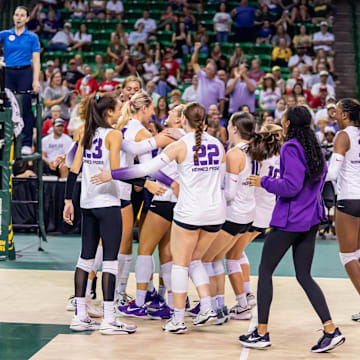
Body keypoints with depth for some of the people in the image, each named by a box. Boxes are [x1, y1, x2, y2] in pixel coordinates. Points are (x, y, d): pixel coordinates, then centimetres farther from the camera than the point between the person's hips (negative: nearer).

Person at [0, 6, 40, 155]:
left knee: (25, 108, -3)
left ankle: (27, 144, 1)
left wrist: (36, 80, -8)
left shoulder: (32, 37, 6)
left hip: (25, 73, -2)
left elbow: (36, 60, 1)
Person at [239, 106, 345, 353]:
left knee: (265, 272, 5)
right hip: (310, 219, 8)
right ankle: (332, 331, 0)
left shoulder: (291, 148, -15)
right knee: (304, 276, 10)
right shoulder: (315, 148, 11)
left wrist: (264, 182, -7)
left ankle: (261, 333, 7)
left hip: (288, 220, -8)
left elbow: (291, 186, -21)